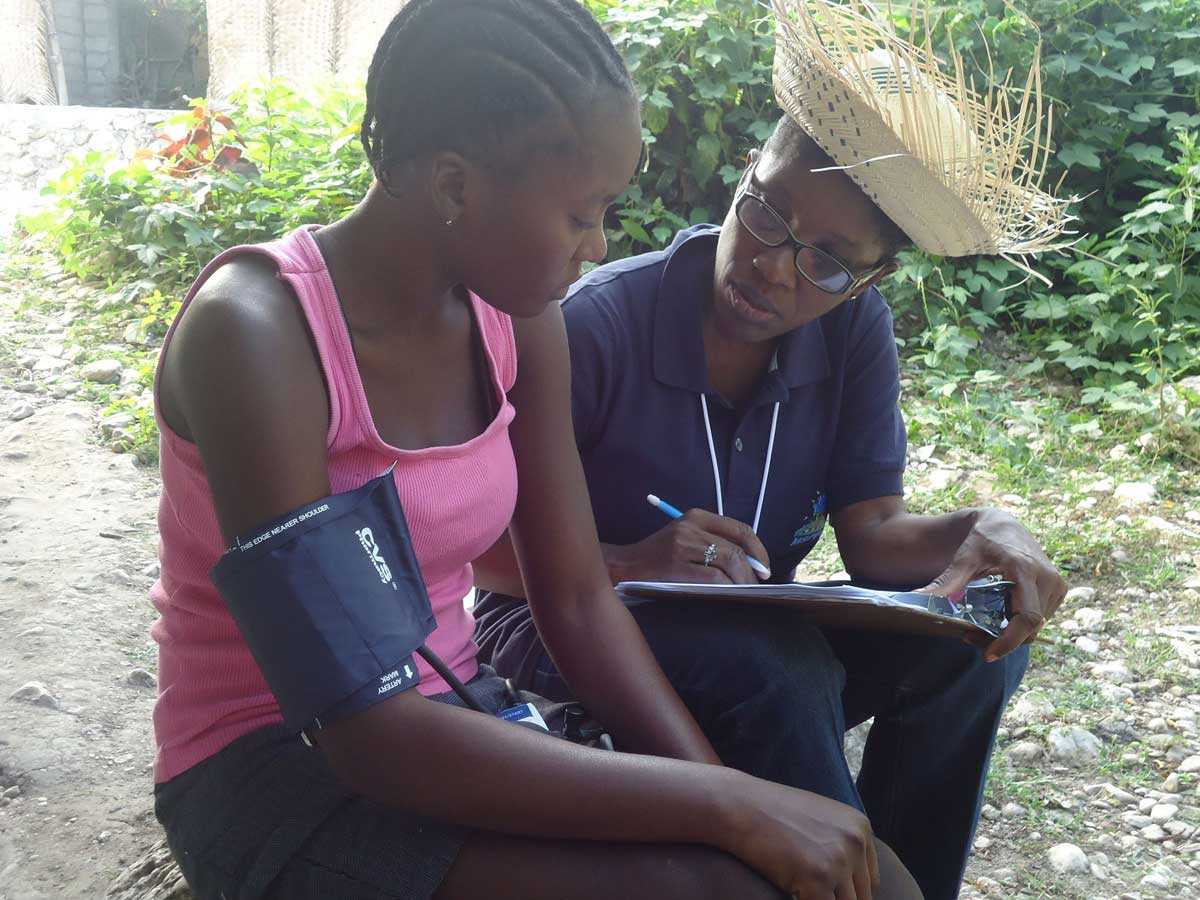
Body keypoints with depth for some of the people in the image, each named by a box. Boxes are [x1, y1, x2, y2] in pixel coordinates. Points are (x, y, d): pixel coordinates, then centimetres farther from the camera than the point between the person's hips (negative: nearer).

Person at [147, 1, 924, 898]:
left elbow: (580, 602, 0)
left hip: (454, 719, 6)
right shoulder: (254, 332, -24)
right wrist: (730, 803, -27)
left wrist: (733, 801, -13)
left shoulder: (515, 313, -3)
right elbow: (369, 733, -28)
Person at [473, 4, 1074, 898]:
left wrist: (983, 530, -30)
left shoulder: (856, 329, -7)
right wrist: (632, 565, -31)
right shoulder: (597, 327, -20)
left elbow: (872, 530, -10)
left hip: (756, 634, 5)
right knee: (778, 663, -34)